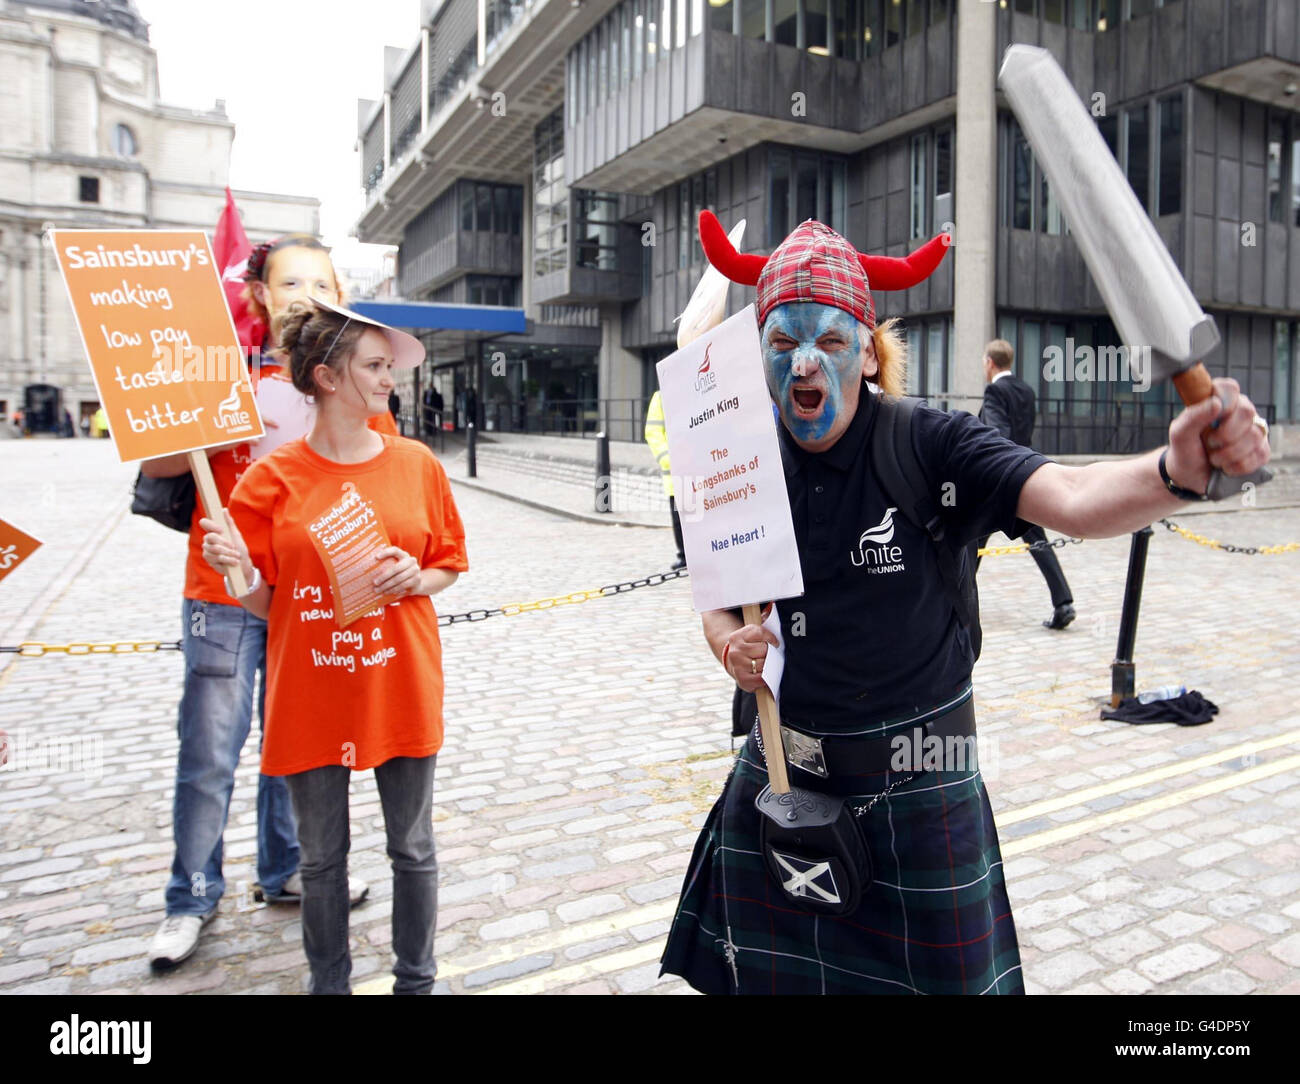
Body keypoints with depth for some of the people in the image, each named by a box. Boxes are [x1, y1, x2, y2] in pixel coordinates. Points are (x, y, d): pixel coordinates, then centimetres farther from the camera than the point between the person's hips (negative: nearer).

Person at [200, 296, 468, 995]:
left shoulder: (416, 464, -1)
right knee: (321, 858, 15)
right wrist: (238, 570, -20)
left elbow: (450, 564, 8)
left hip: (401, 688, 1)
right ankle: (329, 983, 36)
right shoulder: (273, 478, -5)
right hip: (310, 697, -1)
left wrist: (415, 579, -12)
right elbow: (264, 602, -1)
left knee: (412, 849, 14)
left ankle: (416, 981, 34)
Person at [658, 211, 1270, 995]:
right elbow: (720, 602, 6)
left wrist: (1179, 468, -50)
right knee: (768, 972, 19)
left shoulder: (930, 446, -15)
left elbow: (1071, 498, -31)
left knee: (937, 974, 14)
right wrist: (730, 645, -15)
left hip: (916, 782, -3)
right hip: (786, 770, 3)